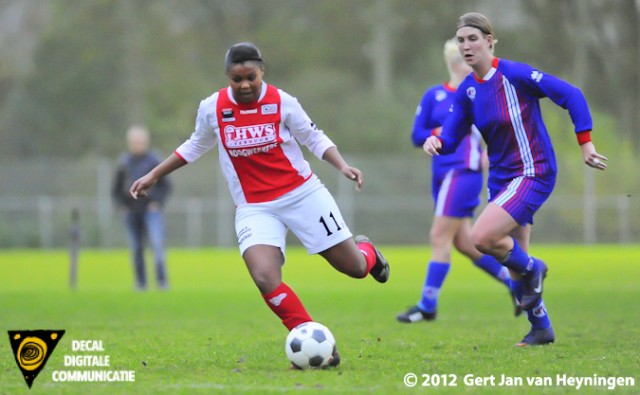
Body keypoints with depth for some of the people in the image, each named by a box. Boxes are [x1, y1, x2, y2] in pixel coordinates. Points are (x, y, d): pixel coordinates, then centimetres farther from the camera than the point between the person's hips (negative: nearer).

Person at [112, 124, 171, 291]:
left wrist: (157, 203, -8)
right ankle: (140, 282, 9)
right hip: (131, 212, 3)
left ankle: (162, 279, -17)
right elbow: (116, 189, 15)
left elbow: (166, 185, 3)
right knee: (136, 249, 3)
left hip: (151, 210, -3)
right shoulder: (124, 163, 7)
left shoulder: (154, 160, 0)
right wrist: (122, 205, 1)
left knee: (157, 243, -16)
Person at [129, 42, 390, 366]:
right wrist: (154, 176, 18)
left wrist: (342, 166, -15)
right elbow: (195, 146, 16)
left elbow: (316, 139, 3)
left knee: (355, 268, 3)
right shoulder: (212, 108, -4)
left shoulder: (281, 102, -9)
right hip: (254, 208, 1)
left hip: (303, 194, -1)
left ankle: (367, 252, 44)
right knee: (265, 278, -26)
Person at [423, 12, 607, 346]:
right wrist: (436, 142, -19)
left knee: (482, 237, -24)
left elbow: (571, 95, -15)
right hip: (501, 178, 7)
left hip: (533, 173, -7)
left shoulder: (515, 75, -16)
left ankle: (531, 269, 3)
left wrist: (585, 144, -16)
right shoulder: (467, 91, 3)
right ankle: (541, 328, 28)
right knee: (516, 265, 11)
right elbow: (450, 138, 4)